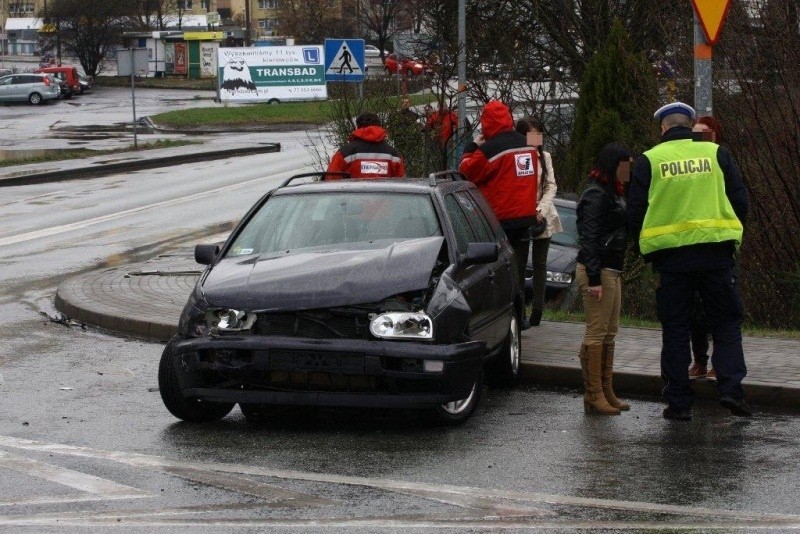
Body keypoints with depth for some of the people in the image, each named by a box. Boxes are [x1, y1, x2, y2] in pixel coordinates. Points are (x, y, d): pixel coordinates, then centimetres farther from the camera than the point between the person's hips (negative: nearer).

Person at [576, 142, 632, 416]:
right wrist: (594, 279, -23)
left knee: (610, 332, 13)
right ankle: (593, 395, -5)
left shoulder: (613, 193, 17)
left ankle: (606, 392, 19)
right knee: (596, 332, -7)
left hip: (612, 271, 10)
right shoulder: (595, 195, -14)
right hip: (597, 272, -10)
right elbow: (588, 239, -19)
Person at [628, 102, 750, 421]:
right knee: (726, 322, 9)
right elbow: (740, 201, 7)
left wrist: (647, 250, 16)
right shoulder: (716, 154, 6)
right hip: (716, 252, 0)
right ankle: (731, 388, -7)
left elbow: (635, 212, 2)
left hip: (670, 255, 0)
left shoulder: (649, 161, 2)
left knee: (675, 329, 7)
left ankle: (679, 401, 6)